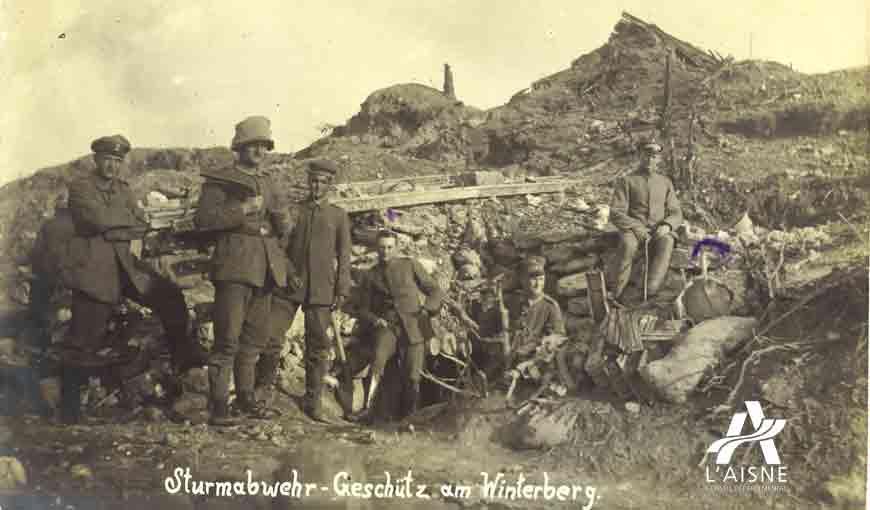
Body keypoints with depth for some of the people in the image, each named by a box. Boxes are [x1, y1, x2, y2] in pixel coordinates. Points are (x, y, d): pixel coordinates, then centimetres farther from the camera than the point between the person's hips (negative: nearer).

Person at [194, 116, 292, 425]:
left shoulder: (268, 184, 21)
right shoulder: (219, 180, 2)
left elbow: (284, 230, 21)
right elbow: (203, 219, -10)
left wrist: (281, 219, -3)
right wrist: (243, 209, -15)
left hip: (265, 269, 6)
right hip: (234, 266, -6)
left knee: (256, 339, 10)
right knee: (228, 339, -10)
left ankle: (246, 397, 20)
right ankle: (218, 405, -7)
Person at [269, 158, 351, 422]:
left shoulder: (339, 216, 11)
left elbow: (344, 256, 9)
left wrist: (342, 291, 1)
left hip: (321, 290, 0)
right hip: (289, 285, 0)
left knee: (318, 347, 1)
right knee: (271, 336, -7)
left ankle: (313, 402, 9)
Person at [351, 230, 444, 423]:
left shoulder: (410, 265, 10)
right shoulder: (370, 276, 15)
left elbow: (436, 291, 11)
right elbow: (364, 309, 19)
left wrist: (426, 309, -8)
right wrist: (374, 320, -3)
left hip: (412, 326, 0)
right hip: (387, 326, 1)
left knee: (412, 377, -12)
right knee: (379, 358, -30)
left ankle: (409, 416, 11)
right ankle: (367, 410, -35)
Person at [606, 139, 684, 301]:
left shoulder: (666, 183, 17)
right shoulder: (626, 182, 6)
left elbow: (676, 214, 11)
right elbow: (616, 214, -3)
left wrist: (667, 226, -14)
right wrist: (636, 228, -20)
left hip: (658, 232, 2)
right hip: (633, 231, -2)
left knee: (666, 242, -36)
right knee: (628, 243, -39)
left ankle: (649, 291, -45)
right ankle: (613, 292, -32)